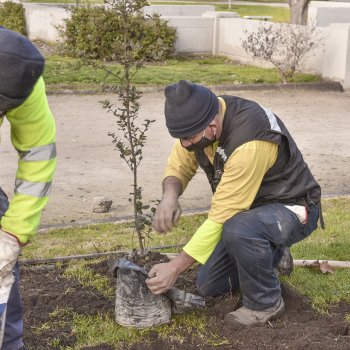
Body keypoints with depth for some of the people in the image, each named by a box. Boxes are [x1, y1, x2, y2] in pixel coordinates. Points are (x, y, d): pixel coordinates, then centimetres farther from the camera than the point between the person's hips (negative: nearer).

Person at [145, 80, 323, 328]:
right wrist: (170, 194, -23)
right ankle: (270, 255, 27)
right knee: (208, 287, 6)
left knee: (238, 230, -40)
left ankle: (265, 303, -13)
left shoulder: (249, 143, -37)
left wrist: (175, 268, -29)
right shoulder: (201, 118, -13)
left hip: (292, 208, -8)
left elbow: (221, 217, -33)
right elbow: (179, 166, 1)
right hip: (249, 209, 8)